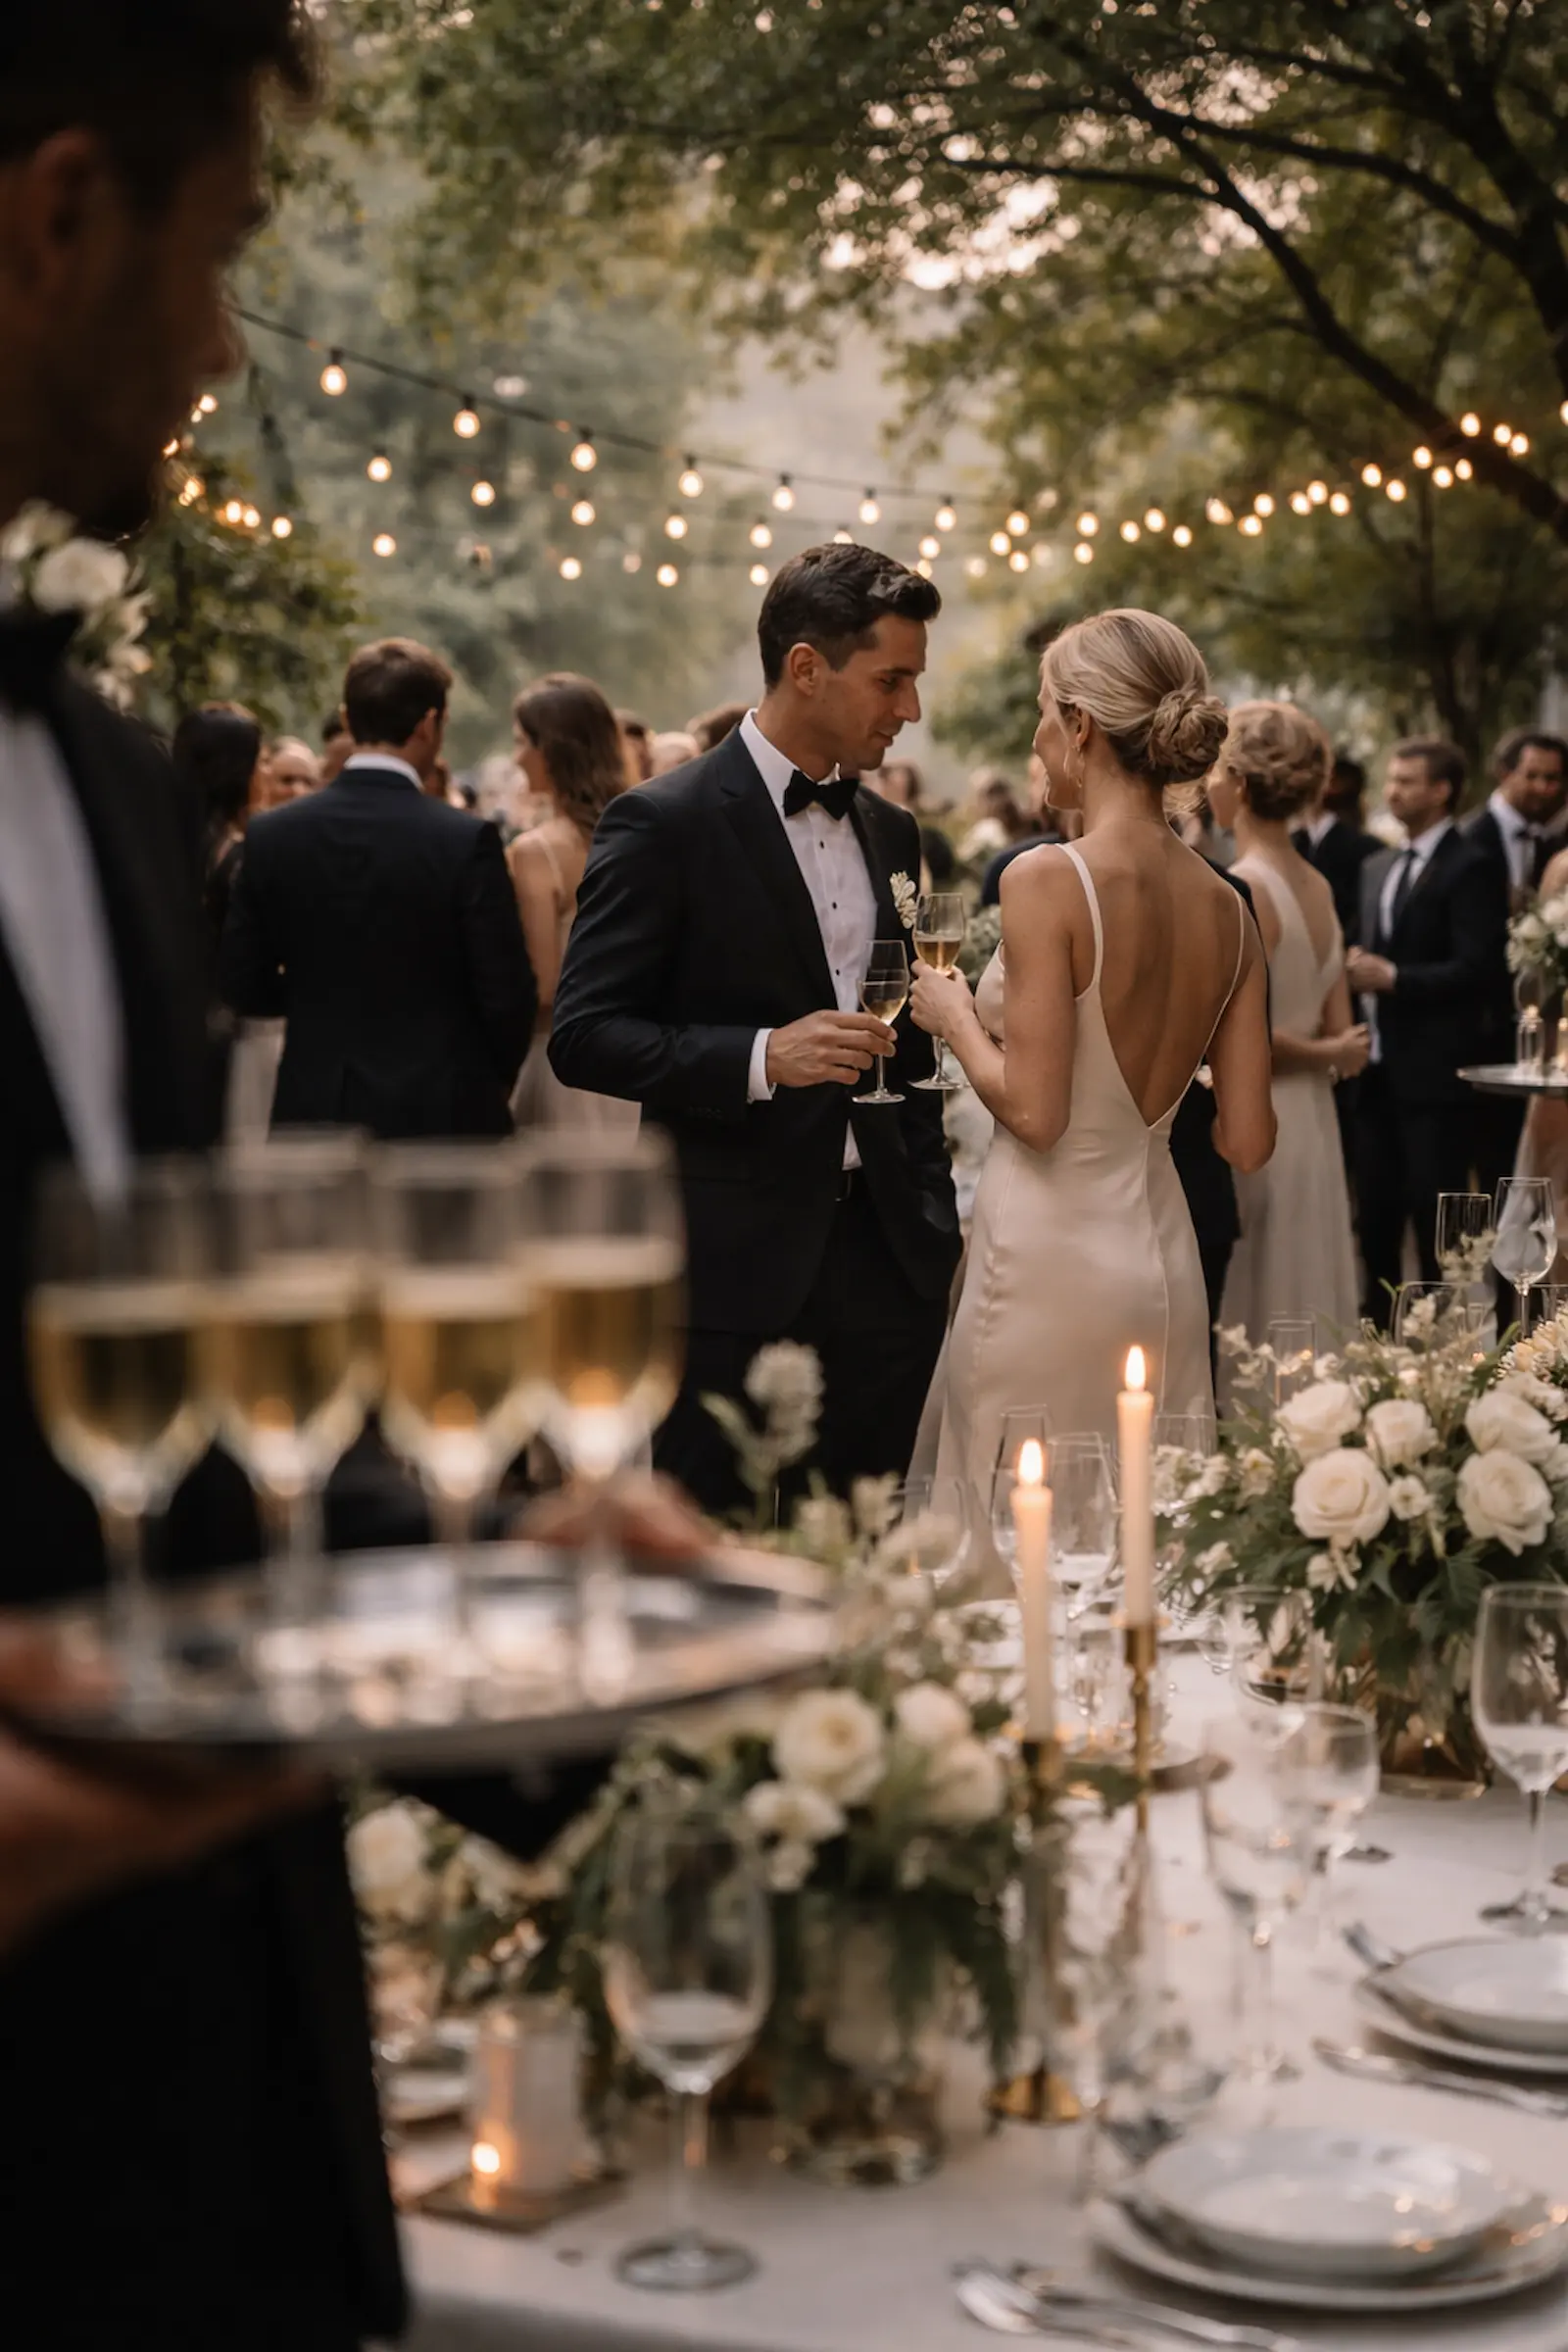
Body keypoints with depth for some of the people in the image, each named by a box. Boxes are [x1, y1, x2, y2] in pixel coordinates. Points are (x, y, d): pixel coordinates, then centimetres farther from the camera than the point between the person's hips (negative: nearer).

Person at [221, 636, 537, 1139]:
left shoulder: (270, 836, -2)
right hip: (440, 1114, -3)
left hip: (314, 1115, 3)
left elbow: (242, 985, 3)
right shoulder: (466, 840, -12)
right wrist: (494, 1082, 9)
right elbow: (507, 996, -10)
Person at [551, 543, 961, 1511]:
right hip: (737, 1269, -6)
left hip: (886, 1259, 6)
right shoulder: (663, 824, -7)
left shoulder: (893, 832, 14)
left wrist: (936, 1221, 15)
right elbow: (585, 1037, -11)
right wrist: (762, 1057, -22)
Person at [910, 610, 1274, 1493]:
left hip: (1052, 1254, -7)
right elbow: (1247, 1139, 4)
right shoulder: (1227, 907, 4)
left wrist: (958, 1017, -1)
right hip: (1164, 1254, 7)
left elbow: (1033, 1111, -18)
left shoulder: (1048, 880, -15)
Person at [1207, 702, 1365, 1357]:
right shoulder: (1317, 886, 9)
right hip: (1308, 1126, 8)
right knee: (1298, 1324, 12)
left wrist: (1325, 1057, -6)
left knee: (1238, 1335, -3)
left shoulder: (1240, 890, -15)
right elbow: (1340, 1036, 11)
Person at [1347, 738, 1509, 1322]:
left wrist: (1393, 977, -19)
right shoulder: (1376, 868, 16)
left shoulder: (1471, 869, -8)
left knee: (1435, 1221, -4)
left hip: (1435, 1071, -7)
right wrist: (1356, 971, 0)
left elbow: (1479, 968, -16)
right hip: (1379, 1069, 8)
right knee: (1376, 1214, 12)